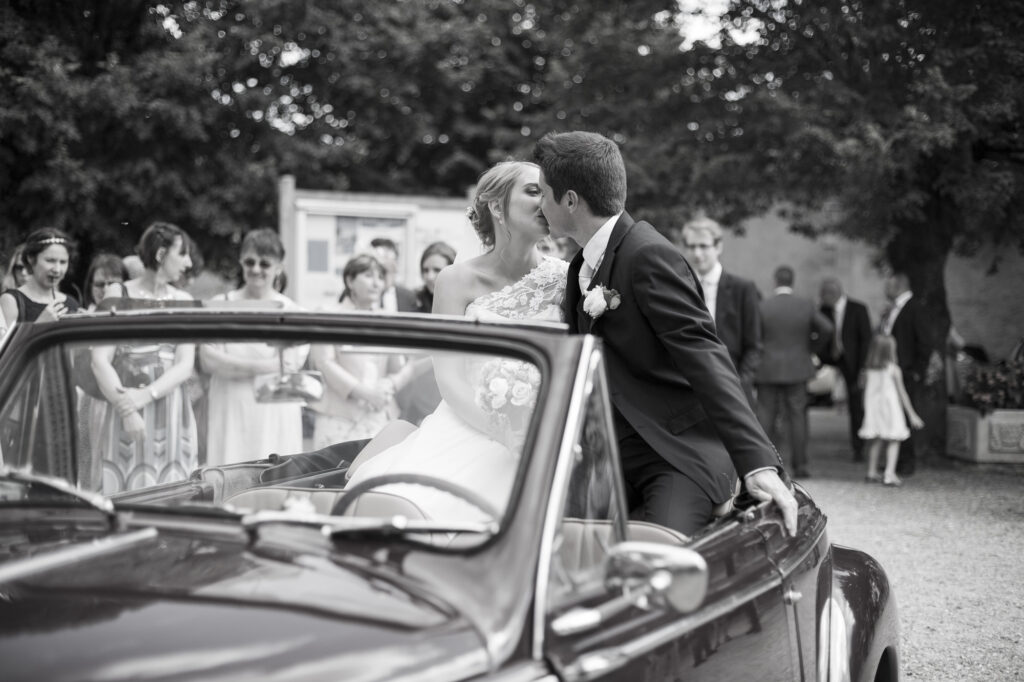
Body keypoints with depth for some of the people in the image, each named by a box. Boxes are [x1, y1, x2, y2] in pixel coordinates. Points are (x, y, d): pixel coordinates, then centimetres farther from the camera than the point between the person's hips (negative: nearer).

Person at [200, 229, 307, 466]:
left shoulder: (290, 310, 4)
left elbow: (290, 365, -6)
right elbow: (207, 361, -1)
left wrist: (231, 364, -7)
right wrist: (260, 366, -8)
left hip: (275, 412, -1)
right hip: (230, 408, 1)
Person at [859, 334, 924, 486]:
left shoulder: (868, 371, 0)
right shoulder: (894, 370, -11)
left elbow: (865, 392, 5)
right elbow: (902, 393, -7)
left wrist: (866, 411, 18)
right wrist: (912, 415, 0)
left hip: (873, 408, 4)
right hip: (890, 408, -4)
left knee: (875, 440, 17)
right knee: (893, 441, 4)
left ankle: (872, 472, 24)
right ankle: (889, 474, -7)